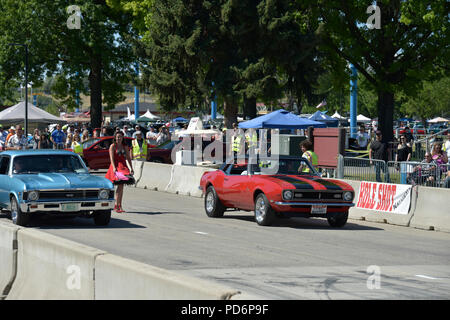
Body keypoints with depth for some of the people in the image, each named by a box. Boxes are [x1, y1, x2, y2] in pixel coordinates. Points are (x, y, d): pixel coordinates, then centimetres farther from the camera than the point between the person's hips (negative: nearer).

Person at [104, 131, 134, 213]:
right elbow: (112, 158, -9)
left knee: (121, 186, 4)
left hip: (123, 166, 5)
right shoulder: (113, 146, 0)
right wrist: (114, 167, -22)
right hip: (116, 167, -5)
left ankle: (119, 206, 8)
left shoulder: (125, 147, 14)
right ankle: (116, 205, -14)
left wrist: (131, 168, 9)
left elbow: (128, 158, 16)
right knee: (119, 186, -15)